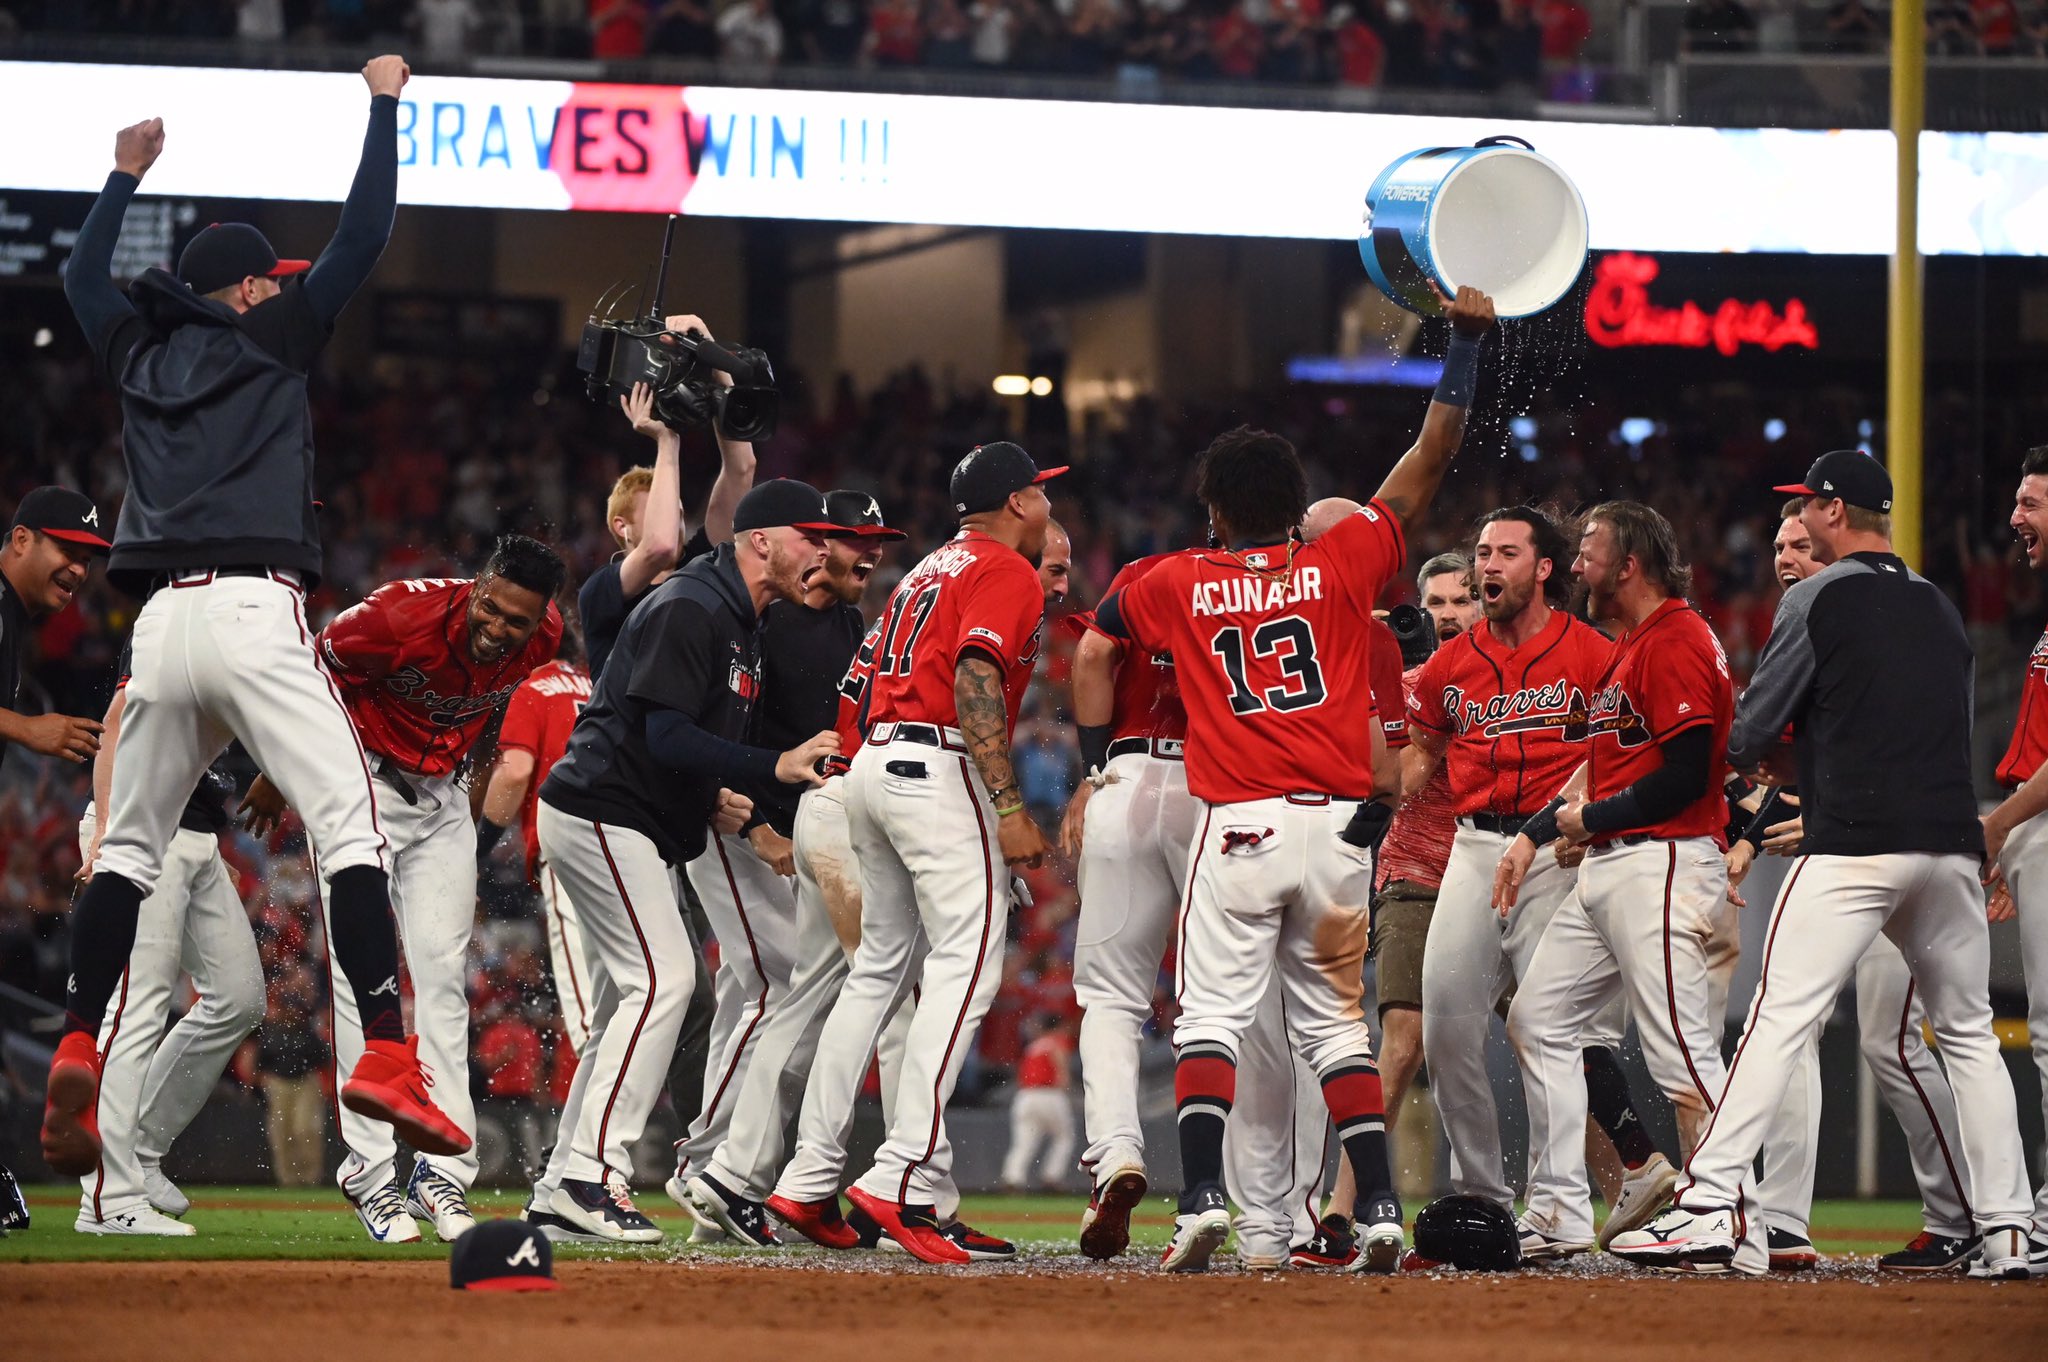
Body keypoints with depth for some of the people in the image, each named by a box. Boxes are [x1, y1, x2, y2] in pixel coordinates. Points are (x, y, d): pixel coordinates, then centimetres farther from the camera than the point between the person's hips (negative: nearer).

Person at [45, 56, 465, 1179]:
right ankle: (386, 1057, -23)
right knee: (347, 822, -9)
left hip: (161, 624, 5)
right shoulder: (270, 339, 7)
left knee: (127, 844, 12)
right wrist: (383, 105, 18)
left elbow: (82, 277, 40)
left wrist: (125, 178, 52)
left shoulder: (139, 355, 20)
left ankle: (77, 1053, -4)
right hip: (254, 612, -5)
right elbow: (363, 236, 8)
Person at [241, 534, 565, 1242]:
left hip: (443, 798, 4)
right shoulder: (402, 615, -30)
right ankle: (371, 1171, -9)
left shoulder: (543, 638, -15)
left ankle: (443, 1172, -1)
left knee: (443, 976, -1)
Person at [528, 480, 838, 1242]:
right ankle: (594, 1174, -22)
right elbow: (666, 734, -26)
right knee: (663, 977, -18)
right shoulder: (692, 608, -17)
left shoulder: (742, 625, 16)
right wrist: (773, 769, -31)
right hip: (600, 814, -11)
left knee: (629, 999, 11)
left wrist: (714, 799, 6)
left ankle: (561, 1193, 13)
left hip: (637, 831, 11)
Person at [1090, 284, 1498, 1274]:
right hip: (1336, 828, 2)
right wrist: (1467, 338, 9)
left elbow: (1101, 619, 26)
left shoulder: (1178, 585, 5)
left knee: (1212, 1016, -3)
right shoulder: (1342, 563, 3)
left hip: (1238, 826, -2)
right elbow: (1430, 458, 5)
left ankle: (1202, 1200, -20)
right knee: (1335, 1023, 9)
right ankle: (1379, 1211, 0)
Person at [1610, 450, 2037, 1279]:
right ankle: (2006, 1231, 9)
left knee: (1781, 1016, -12)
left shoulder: (1819, 599, 0)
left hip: (1853, 847, -6)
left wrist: (1761, 756, 25)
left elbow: (1748, 738, 0)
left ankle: (1712, 1203, -23)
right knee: (1968, 1032, 13)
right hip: (1952, 844, 6)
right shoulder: (1940, 606, 20)